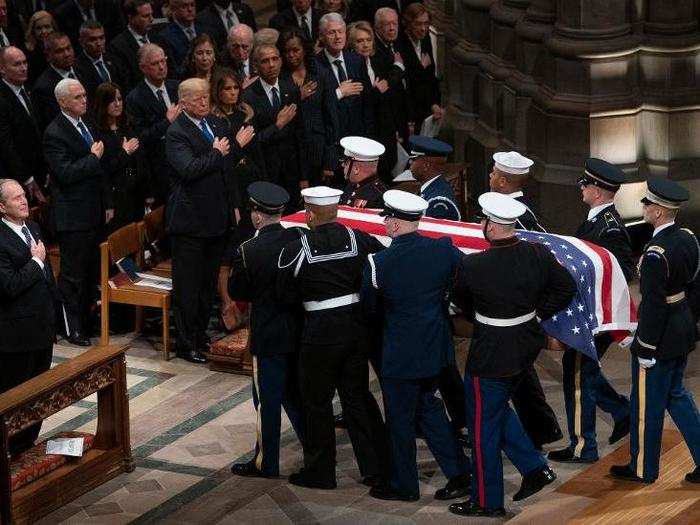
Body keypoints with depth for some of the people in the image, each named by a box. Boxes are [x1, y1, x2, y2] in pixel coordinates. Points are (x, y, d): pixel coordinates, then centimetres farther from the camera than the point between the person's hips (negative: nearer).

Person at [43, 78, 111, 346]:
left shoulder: (87, 127, 13)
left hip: (93, 213, 8)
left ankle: (86, 320, 26)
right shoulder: (55, 133, -15)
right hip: (72, 217, -8)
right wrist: (93, 157, -15)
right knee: (72, 274, 0)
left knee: (91, 271, 15)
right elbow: (65, 173, -24)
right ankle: (72, 329, 8)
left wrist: (107, 204, 17)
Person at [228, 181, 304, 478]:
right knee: (295, 392, 20)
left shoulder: (248, 252, -19)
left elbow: (236, 292, -7)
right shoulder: (298, 239, -8)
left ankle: (266, 462, 16)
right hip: (300, 328, 5)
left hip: (268, 334, -5)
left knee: (268, 398, 6)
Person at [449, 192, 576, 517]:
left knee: (483, 426, 9)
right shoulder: (538, 254, -10)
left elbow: (459, 299, -2)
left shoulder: (472, 266, -23)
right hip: (527, 345, 6)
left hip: (490, 356, -6)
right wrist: (537, 314, 11)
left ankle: (487, 501, 20)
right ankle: (535, 468, 24)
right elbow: (566, 287, 3)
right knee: (499, 409, 28)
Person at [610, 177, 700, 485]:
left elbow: (653, 305, -24)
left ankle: (643, 469, 23)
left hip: (660, 338, -9)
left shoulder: (656, 254, -26)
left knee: (647, 403, 8)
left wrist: (645, 349, -16)